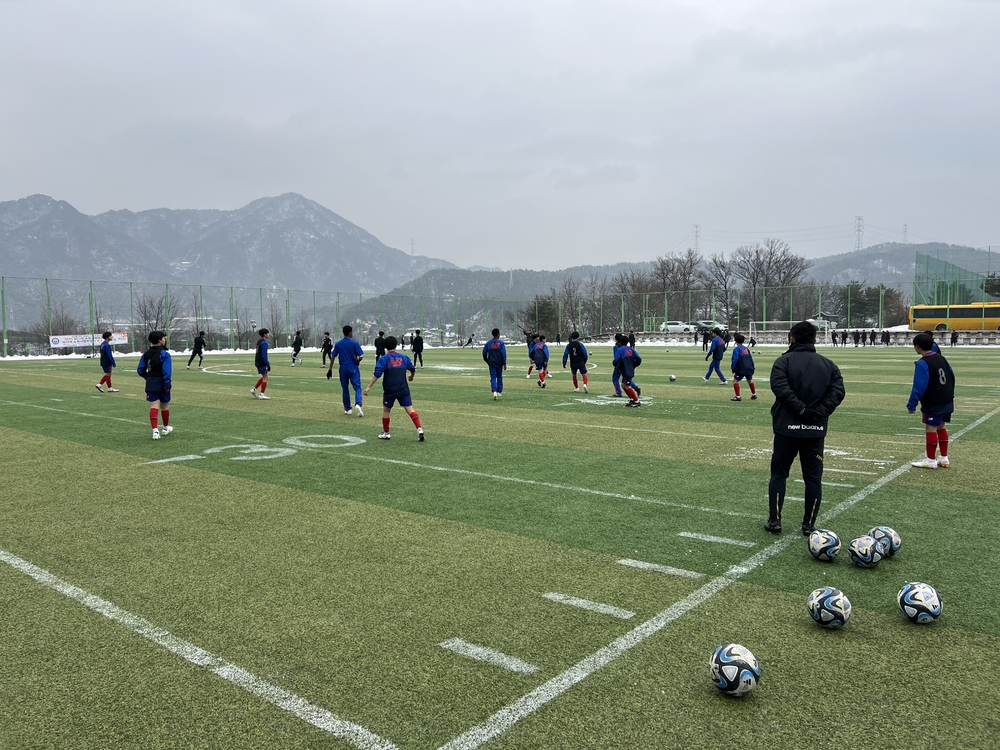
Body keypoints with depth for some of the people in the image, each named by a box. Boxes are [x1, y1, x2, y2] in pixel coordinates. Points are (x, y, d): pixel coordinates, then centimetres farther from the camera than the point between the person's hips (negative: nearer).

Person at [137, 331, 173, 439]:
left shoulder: (146, 354, 7)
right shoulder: (164, 354, -12)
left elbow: (140, 370, 7)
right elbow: (167, 371, -20)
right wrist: (167, 384, -20)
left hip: (151, 383, 4)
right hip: (161, 383, -4)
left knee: (154, 406, -1)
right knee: (164, 406, 12)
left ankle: (155, 430, -13)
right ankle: (166, 428, 29)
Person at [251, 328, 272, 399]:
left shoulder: (259, 342, 14)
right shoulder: (264, 343, -15)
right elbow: (264, 355, -21)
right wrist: (267, 364, -18)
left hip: (258, 362, 9)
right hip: (262, 363, -9)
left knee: (264, 377, 18)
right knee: (265, 378, -3)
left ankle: (254, 389, 17)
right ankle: (261, 394, -3)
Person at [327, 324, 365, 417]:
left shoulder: (338, 344, 3)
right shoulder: (354, 343, -6)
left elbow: (333, 357, 3)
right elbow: (360, 356, -9)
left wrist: (330, 370, 7)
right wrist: (357, 362, 14)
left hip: (343, 368, 3)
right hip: (353, 368, -3)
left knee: (345, 388, 14)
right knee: (357, 387, -4)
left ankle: (347, 409, 21)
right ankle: (358, 404, -29)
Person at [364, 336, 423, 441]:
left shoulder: (383, 358, -3)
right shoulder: (404, 357, 7)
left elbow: (377, 374, -13)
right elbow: (413, 369, 19)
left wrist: (369, 387, -12)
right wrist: (411, 377, 41)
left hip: (389, 390, -2)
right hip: (403, 389, 2)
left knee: (386, 410, 17)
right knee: (410, 409, -3)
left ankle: (386, 433, 24)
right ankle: (419, 429, -19)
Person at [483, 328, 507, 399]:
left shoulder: (488, 343, 2)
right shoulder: (501, 343, -6)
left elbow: (484, 352, 5)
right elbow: (503, 354, -10)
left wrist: (487, 361, 19)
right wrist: (504, 364, -7)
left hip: (491, 363, 1)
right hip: (499, 363, -1)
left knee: (493, 378, 1)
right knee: (499, 377, 16)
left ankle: (494, 391, -19)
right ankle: (499, 392, 20)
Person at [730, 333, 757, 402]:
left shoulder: (736, 349, -8)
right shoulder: (746, 349, 13)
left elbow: (735, 360, -16)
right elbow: (751, 358, 16)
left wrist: (733, 370, -10)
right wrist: (752, 368, 20)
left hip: (741, 369, -7)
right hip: (749, 368, 7)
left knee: (735, 381, 1)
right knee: (750, 380, 25)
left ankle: (738, 396, -6)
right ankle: (754, 395, 36)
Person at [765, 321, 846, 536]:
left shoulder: (784, 361, -4)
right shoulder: (828, 364, 8)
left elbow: (779, 386, -21)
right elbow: (837, 391, -5)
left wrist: (801, 409, -17)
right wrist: (818, 412, -10)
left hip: (787, 428, -3)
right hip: (816, 430, 3)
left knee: (778, 474, 8)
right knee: (813, 477, 10)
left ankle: (774, 520, 6)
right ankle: (809, 524, 12)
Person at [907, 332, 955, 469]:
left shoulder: (922, 363, -17)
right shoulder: (941, 358, 9)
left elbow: (919, 387, -21)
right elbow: (951, 377, 16)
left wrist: (911, 405, -16)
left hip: (933, 404, -9)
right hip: (947, 402, 9)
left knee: (930, 429, -3)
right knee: (941, 428, 16)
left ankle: (931, 460, 2)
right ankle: (944, 459, 21)